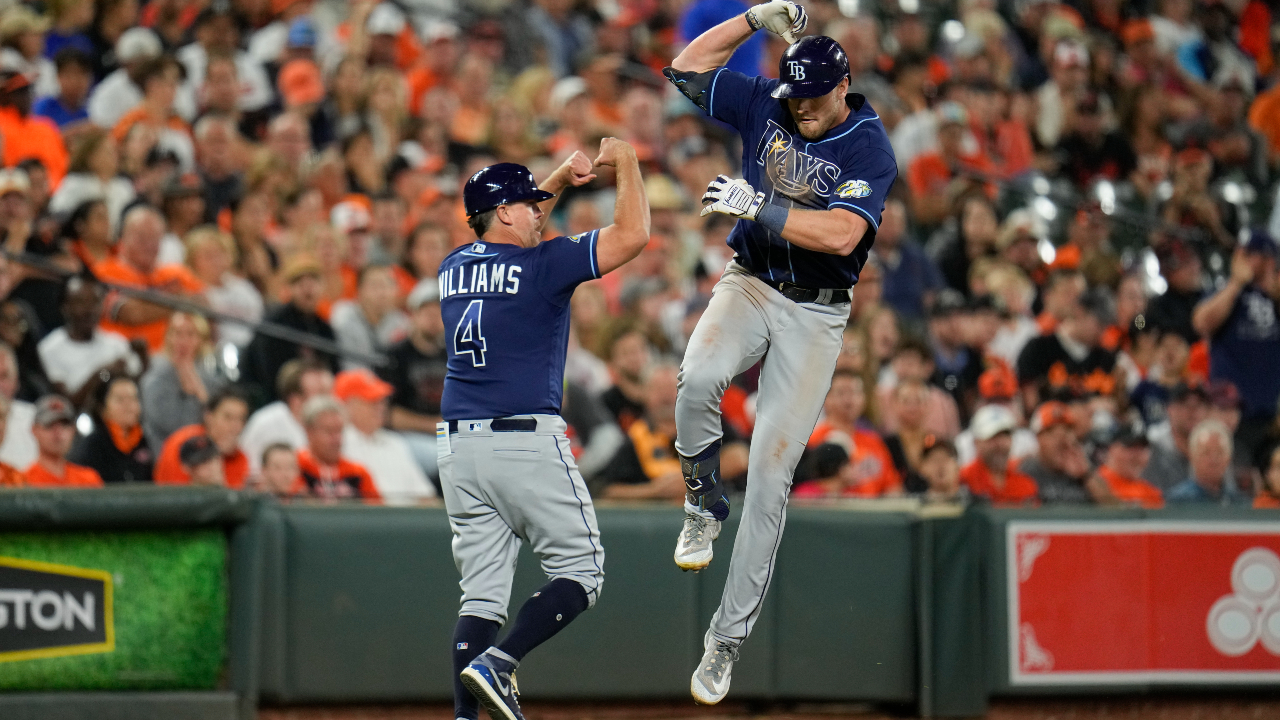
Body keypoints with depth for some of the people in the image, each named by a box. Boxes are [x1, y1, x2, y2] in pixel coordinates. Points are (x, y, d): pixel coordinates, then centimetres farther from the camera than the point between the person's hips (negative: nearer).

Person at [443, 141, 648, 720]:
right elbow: (632, 233, -8)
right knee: (580, 573, 2)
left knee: (481, 593, 6)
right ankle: (498, 664, -17)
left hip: (458, 449, 6)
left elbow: (508, 233, 35)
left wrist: (561, 179, 28)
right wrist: (625, 163, 7)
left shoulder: (454, 266, 13)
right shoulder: (542, 264, -7)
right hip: (527, 441, -6)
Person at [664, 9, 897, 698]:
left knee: (770, 473, -7)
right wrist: (756, 18, -2)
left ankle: (726, 640, -3)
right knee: (699, 378, -34)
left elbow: (841, 234, -25)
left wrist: (757, 206, -28)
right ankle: (702, 505, -5)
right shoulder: (764, 106, 3)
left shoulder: (870, 149, -10)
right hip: (749, 285, 3)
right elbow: (687, 68, 7)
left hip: (816, 314, -3)